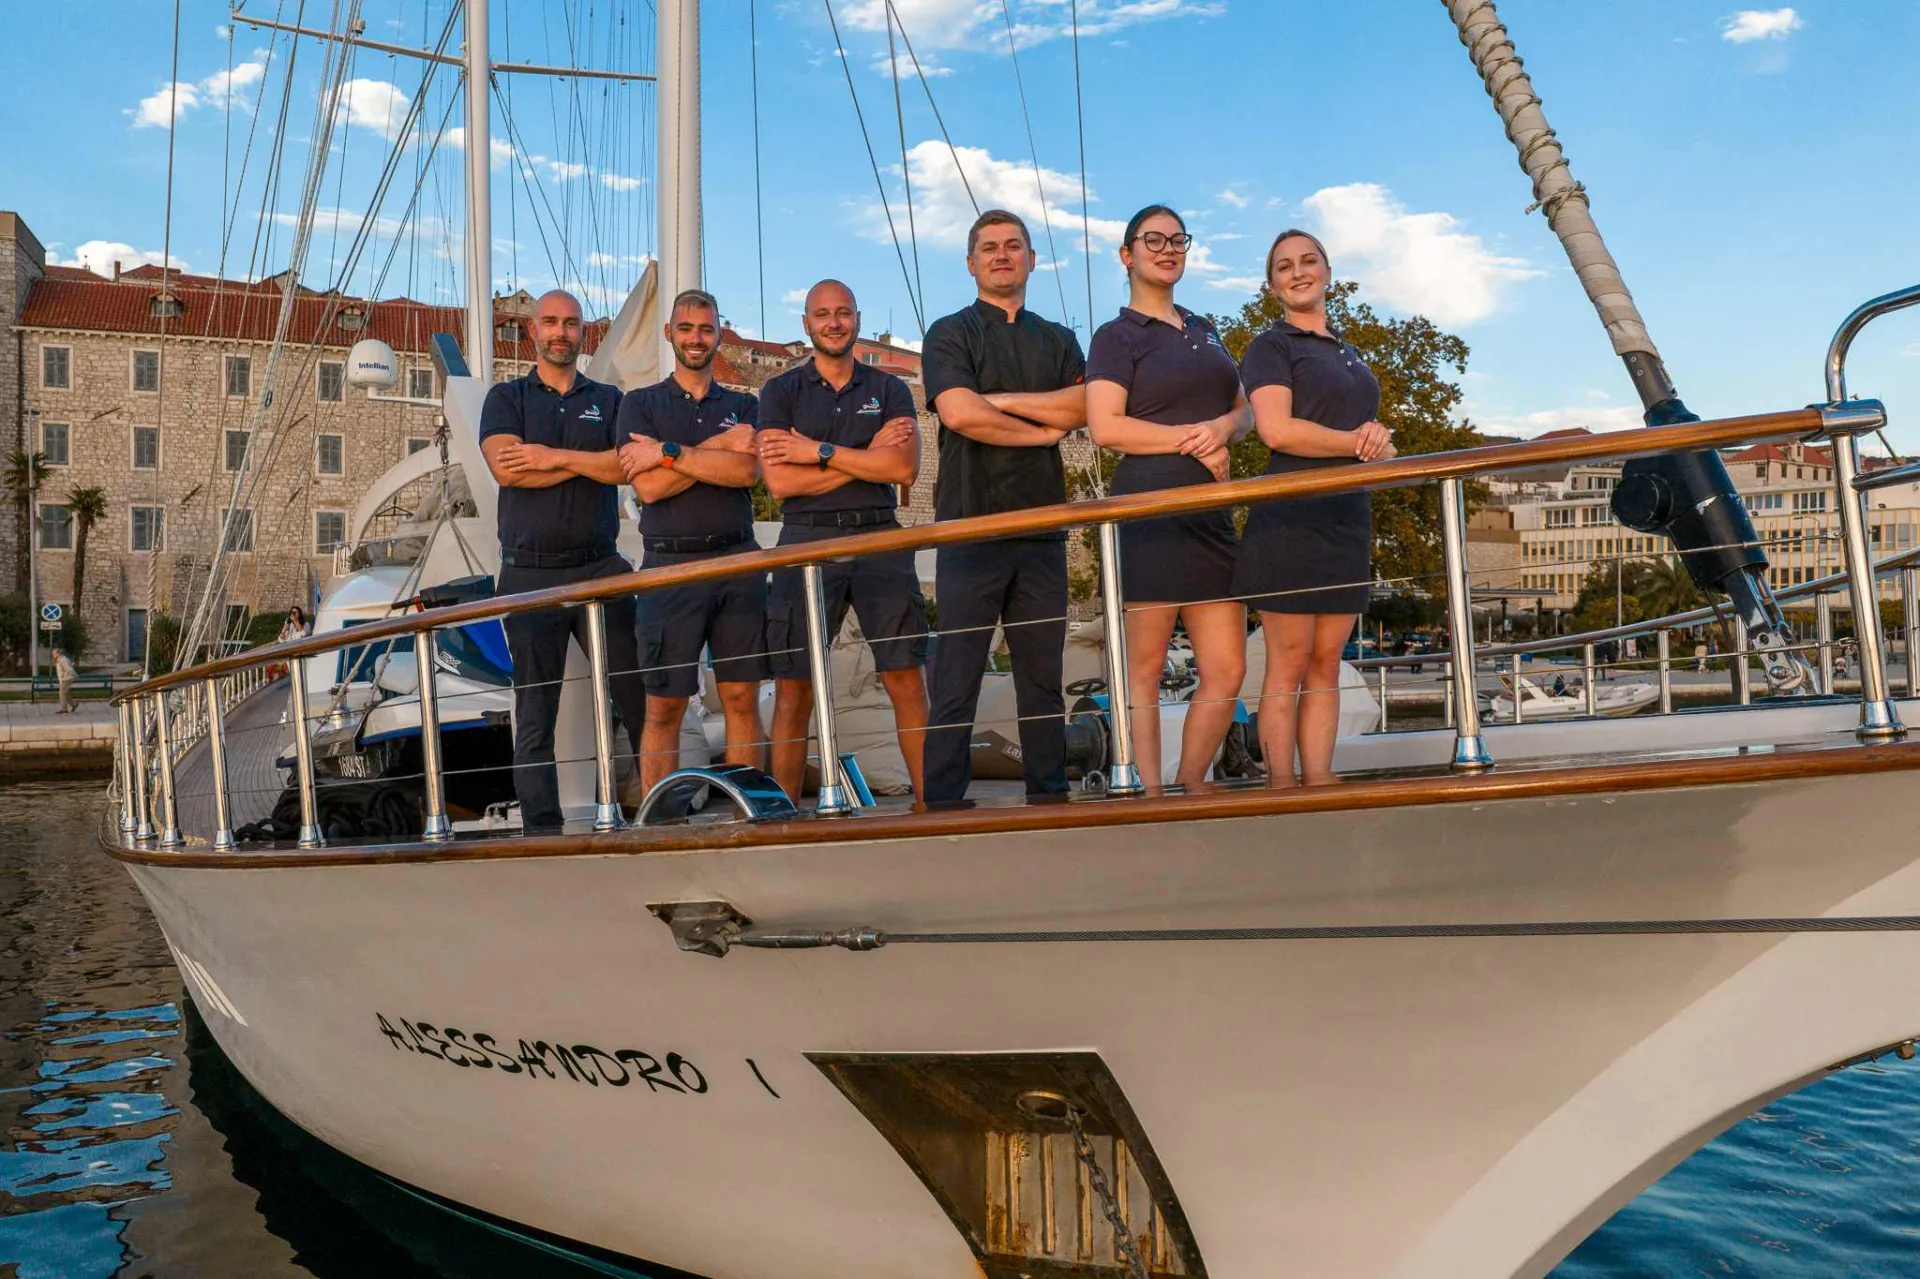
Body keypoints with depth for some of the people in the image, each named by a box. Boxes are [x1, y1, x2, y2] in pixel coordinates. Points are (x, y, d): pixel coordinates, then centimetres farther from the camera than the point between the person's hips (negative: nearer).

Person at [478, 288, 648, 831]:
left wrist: (556, 455, -11)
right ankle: (541, 828, 6)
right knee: (534, 711, 2)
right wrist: (589, 462, -7)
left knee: (639, 694, -3)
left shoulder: (608, 399, 14)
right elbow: (505, 467, -9)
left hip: (601, 568, 1)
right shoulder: (506, 398, 11)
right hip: (530, 575, -1)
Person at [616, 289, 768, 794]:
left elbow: (747, 471, -6)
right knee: (664, 707, -1)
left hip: (737, 562, 2)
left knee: (742, 699, 2)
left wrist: (668, 452, -9)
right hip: (670, 566, -2)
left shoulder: (744, 406, 14)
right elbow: (648, 487, -5)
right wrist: (719, 447, -5)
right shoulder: (640, 404, 9)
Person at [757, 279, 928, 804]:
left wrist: (818, 451, -7)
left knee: (907, 681, -2)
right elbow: (779, 481, -5)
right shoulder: (781, 392, 9)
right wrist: (867, 455, -5)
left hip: (879, 537, 1)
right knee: (794, 689, -1)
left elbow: (904, 467, -4)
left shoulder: (889, 389, 13)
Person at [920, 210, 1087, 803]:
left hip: (1042, 530, 4)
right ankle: (943, 805, 0)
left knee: (1043, 680, 8)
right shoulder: (950, 333, 6)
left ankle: (1051, 797, 14)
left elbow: (1084, 407, 0)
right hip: (971, 528, -4)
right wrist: (1042, 430, -2)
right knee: (956, 682, -4)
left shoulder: (1058, 341, 18)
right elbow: (960, 413, -11)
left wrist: (999, 400, -7)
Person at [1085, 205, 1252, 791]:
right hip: (1151, 510, -7)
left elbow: (1245, 412, 22)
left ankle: (1190, 789, 17)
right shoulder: (1117, 336, 3)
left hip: (1211, 515, 7)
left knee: (1227, 672, 5)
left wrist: (1223, 427, -1)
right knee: (1144, 671, -4)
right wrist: (1192, 440, -8)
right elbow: (1105, 427, -10)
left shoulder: (1203, 330, 24)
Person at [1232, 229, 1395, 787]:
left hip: (1347, 520, 7)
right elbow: (1277, 429, -14)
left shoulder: (1349, 354, 23)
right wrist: (1359, 441, -7)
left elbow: (1370, 434, 25)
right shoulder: (1270, 347, 1)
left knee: (1326, 663, 5)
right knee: (1289, 663, -6)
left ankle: (1319, 784, 8)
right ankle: (1281, 789, -3)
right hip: (1292, 517, -7)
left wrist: (1380, 439, 0)